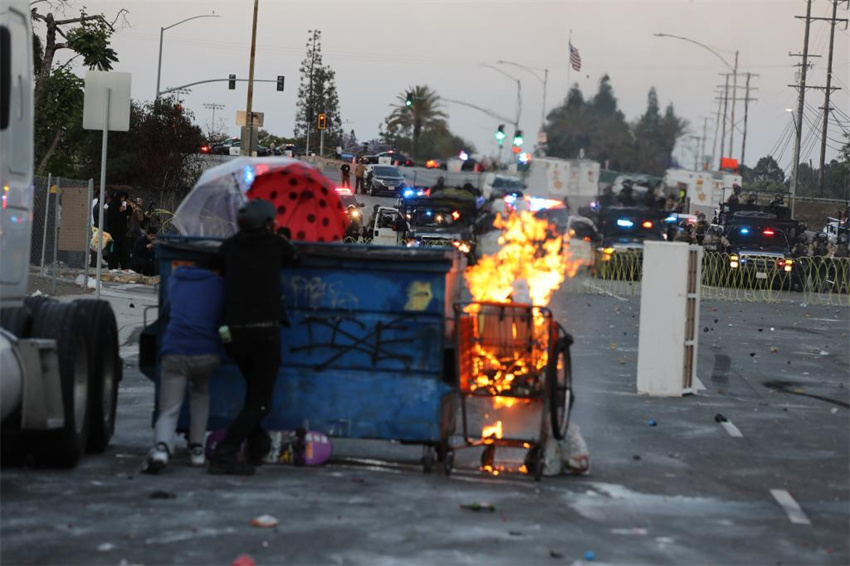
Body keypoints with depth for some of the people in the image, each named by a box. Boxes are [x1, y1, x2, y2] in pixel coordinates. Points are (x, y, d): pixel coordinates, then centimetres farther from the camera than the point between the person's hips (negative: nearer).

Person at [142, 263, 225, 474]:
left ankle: (162, 447, -31)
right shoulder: (218, 284, 12)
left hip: (174, 352, 0)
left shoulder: (175, 279, 20)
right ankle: (197, 448, 19)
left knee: (168, 412, 1)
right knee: (200, 392, 31)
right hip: (206, 353, 0)